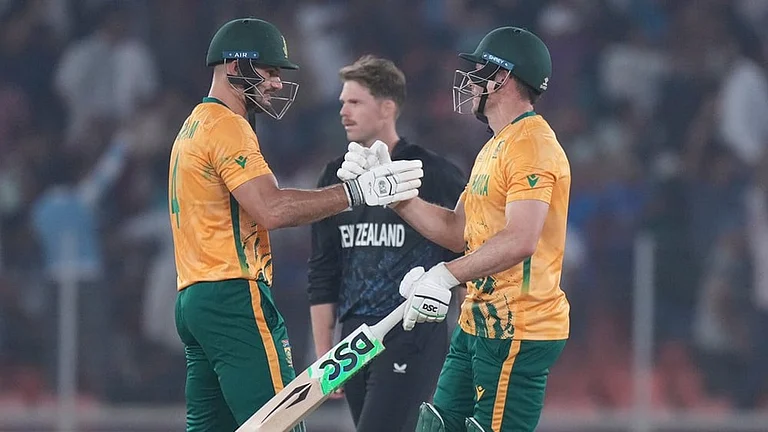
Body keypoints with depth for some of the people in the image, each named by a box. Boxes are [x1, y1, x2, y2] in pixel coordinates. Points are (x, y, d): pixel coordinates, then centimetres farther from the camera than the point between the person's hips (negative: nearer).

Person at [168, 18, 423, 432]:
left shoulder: (194, 127, 23)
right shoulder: (227, 126, -9)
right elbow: (271, 209, -21)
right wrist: (357, 191, -19)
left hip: (191, 300, 10)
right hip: (234, 297, -10)